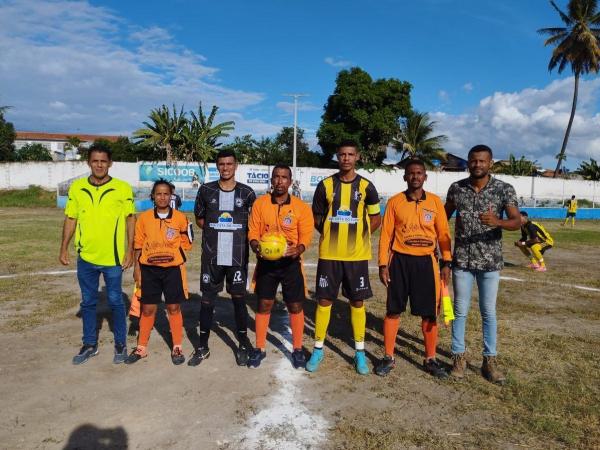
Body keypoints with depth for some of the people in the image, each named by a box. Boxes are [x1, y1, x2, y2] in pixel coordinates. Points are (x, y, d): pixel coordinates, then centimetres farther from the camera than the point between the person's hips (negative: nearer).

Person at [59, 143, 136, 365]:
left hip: (113, 256, -3)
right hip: (85, 256, 3)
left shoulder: (123, 188, -6)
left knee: (115, 301, 8)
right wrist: (64, 248, 4)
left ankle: (120, 344, 25)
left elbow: (130, 219, -3)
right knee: (88, 302, 15)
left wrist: (130, 250, -6)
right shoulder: (76, 187, 2)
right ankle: (90, 344, 31)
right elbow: (70, 219, 9)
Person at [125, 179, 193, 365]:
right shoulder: (144, 217, 2)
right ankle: (141, 348, 24)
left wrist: (171, 253, -8)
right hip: (149, 269, 1)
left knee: (174, 308, 7)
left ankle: (177, 348, 20)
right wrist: (137, 267, 1)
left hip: (173, 269, -1)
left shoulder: (180, 217, -2)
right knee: (147, 309, 9)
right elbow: (138, 245, 5)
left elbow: (185, 243, 4)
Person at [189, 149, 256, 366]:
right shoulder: (206, 190, 4)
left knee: (239, 298, 6)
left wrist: (239, 235, -4)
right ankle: (203, 347, 21)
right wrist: (216, 230, 1)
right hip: (212, 256, 1)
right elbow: (199, 218, 12)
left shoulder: (247, 193, 2)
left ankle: (243, 345, 21)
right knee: (207, 299, 7)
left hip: (237, 256, -1)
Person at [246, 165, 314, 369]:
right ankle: (259, 348, 22)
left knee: (295, 306, 5)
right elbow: (253, 232, -1)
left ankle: (297, 349, 21)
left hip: (290, 262, -1)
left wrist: (298, 249, -27)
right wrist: (256, 247, -21)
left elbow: (306, 236, -7)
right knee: (263, 305, 7)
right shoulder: (260, 203, 0)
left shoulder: (301, 207, -4)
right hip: (266, 261, 1)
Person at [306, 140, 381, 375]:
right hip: (329, 254, 0)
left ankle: (360, 352, 22)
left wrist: (357, 236, 0)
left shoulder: (366, 186, 1)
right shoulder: (325, 185, 1)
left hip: (357, 255, 0)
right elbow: (317, 218, 9)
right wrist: (333, 234, 0)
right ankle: (318, 349, 20)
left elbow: (376, 219, 9)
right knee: (324, 300, 5)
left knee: (357, 302, 7)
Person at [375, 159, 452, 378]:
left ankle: (430, 359, 23)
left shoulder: (435, 201, 4)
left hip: (426, 262, 1)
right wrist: (383, 265, -4)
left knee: (430, 313, 6)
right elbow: (386, 234, 0)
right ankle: (388, 358, 19)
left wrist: (446, 262, 0)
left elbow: (443, 234, 6)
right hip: (400, 261, -1)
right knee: (393, 311, 5)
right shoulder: (394, 202, 0)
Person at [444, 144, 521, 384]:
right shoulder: (456, 188, 0)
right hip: (462, 259, 1)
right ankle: (459, 357, 20)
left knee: (488, 311, 9)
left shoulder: (505, 189, -5)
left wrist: (497, 222, -32)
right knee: (460, 310, 7)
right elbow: (444, 218, 11)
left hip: (490, 260, -1)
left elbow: (517, 221, -11)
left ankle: (490, 360, 22)